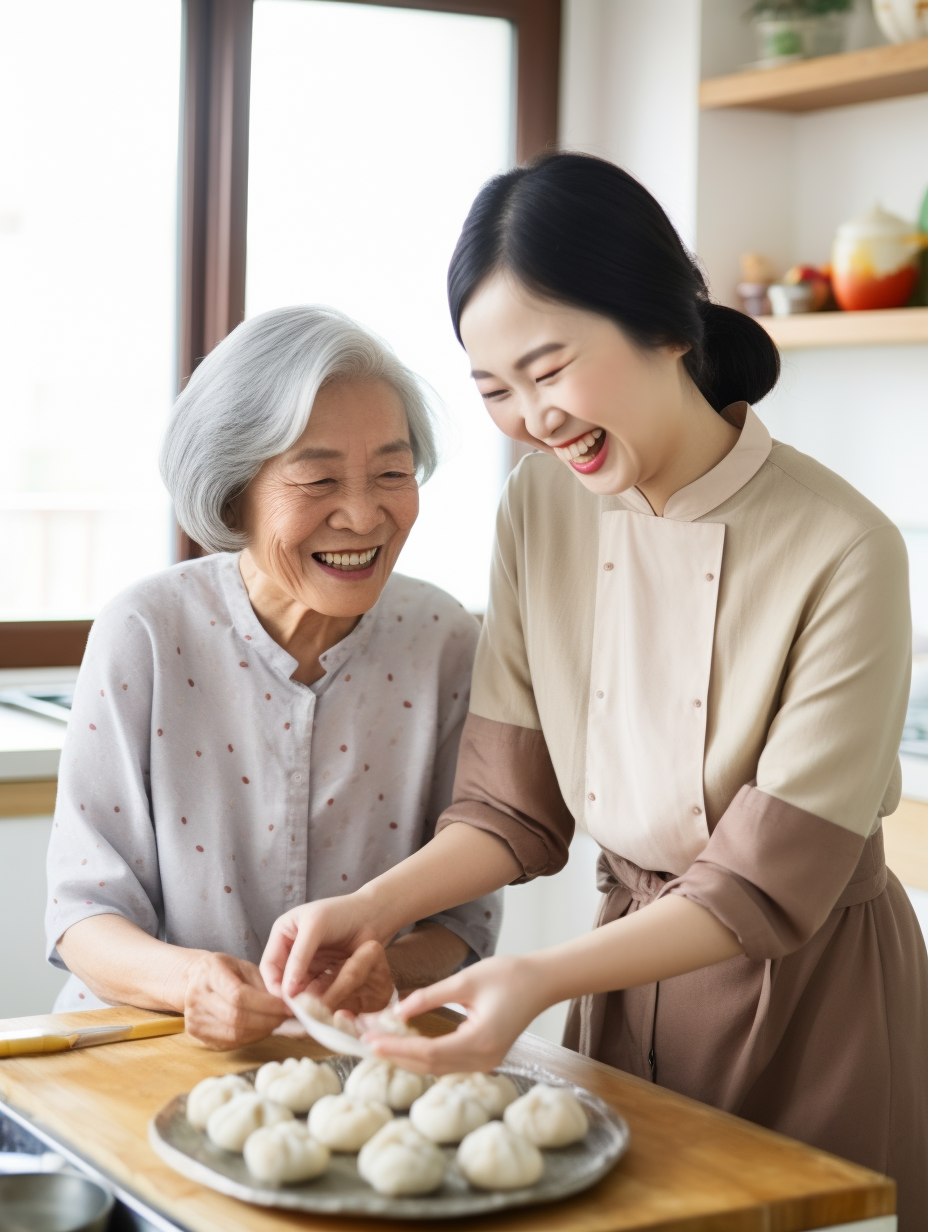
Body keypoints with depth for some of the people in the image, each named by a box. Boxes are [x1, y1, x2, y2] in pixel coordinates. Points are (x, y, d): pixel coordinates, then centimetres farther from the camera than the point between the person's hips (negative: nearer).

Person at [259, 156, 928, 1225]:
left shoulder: (841, 553, -22)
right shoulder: (541, 505, -5)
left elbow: (764, 891, -20)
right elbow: (514, 810, -1)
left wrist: (542, 979, -31)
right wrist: (368, 908, -17)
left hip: (808, 993, -4)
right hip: (630, 969, 4)